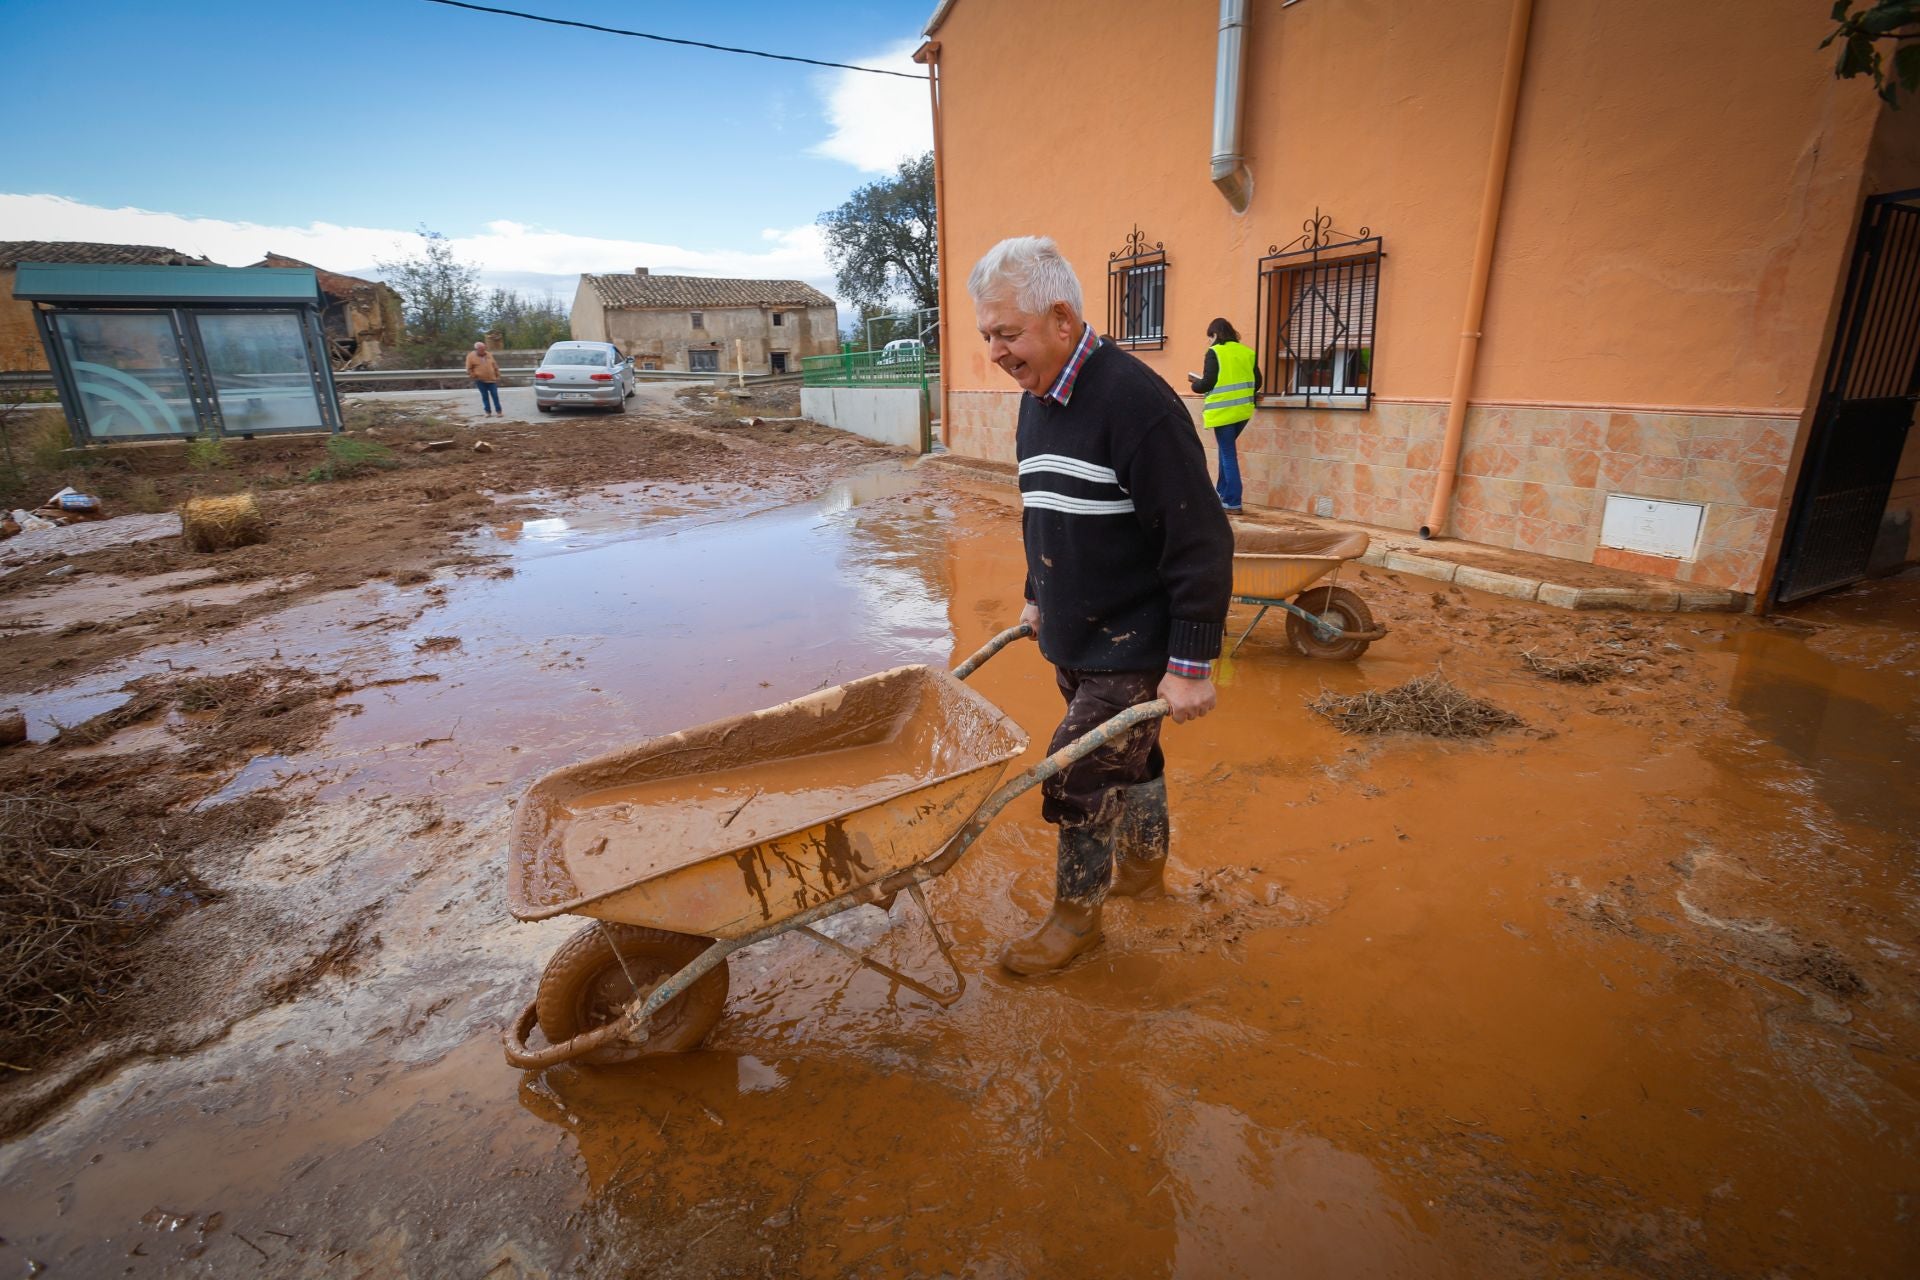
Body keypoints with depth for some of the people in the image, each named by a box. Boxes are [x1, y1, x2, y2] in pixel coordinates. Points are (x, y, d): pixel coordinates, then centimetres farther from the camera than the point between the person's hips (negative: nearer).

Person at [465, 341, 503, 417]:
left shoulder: (489, 354, 7)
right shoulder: (471, 356, -3)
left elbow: (495, 366, 12)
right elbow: (469, 369, 0)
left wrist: (497, 376, 8)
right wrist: (474, 376, -8)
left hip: (491, 379, 2)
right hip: (480, 380, -2)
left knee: (495, 395, 0)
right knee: (485, 396, 4)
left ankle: (498, 411, 6)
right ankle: (488, 412, 11)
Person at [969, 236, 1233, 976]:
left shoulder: (1135, 401, -22)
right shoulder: (1037, 400, 6)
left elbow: (1200, 543, -22)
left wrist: (1191, 664, -20)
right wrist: (1038, 596, 24)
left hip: (1132, 645, -8)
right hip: (1072, 637, 8)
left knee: (1079, 778, 1)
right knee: (1129, 756, 23)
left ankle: (1076, 914, 25)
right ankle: (1144, 865, 46)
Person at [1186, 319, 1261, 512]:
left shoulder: (1215, 352, -7)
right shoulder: (1247, 352, 10)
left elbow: (1207, 383, -12)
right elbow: (1257, 382, 11)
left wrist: (1194, 383, 9)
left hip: (1223, 410, -6)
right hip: (1243, 409, 6)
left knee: (1228, 454, -2)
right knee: (1227, 450, 22)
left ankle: (1232, 502, -1)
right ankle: (1222, 492, 26)